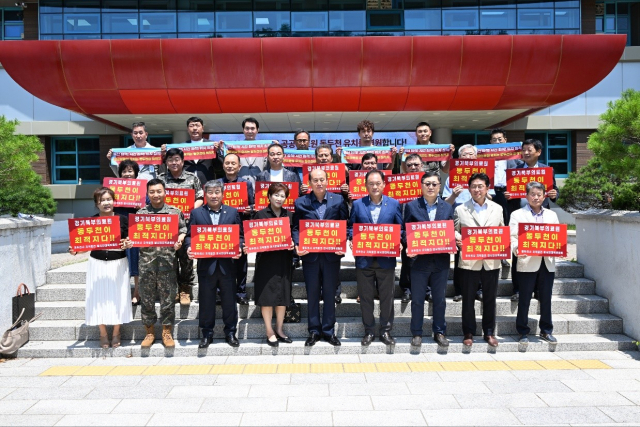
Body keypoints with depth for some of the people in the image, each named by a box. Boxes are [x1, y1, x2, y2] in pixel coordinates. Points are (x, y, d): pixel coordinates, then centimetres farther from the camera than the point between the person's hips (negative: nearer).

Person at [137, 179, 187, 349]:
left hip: (168, 261, -1)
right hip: (147, 260, 2)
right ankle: (149, 332, 21)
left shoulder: (175, 212, 4)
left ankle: (167, 331, 18)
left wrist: (179, 242, -12)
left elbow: (183, 231, 6)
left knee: (168, 296, 4)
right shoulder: (141, 213, 9)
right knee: (146, 297, 8)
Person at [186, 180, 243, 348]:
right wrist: (189, 248, -15)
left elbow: (240, 235, 6)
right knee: (206, 300, 8)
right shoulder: (196, 213, 6)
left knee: (229, 300, 8)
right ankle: (206, 334, 22)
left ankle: (230, 333, 21)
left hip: (227, 264, 0)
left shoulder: (233, 212, 6)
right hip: (206, 264, 0)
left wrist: (239, 248, -12)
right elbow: (190, 235, 5)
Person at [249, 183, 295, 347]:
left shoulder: (289, 215, 10)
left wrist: (292, 244, -9)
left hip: (284, 260, 4)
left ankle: (279, 330, 21)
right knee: (267, 296, 0)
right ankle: (270, 332, 10)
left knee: (283, 296, 8)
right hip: (266, 260, -3)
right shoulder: (261, 214, -1)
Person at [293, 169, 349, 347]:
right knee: (312, 294, 10)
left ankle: (329, 331, 23)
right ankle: (314, 331, 23)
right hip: (309, 255, 0)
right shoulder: (301, 202, 1)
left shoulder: (338, 201, 1)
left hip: (332, 254, 0)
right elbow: (296, 228, 2)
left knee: (330, 294, 10)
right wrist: (298, 245, -15)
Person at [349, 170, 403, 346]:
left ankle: (386, 331, 24)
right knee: (366, 297, 9)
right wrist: (352, 240, -11)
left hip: (386, 259, 0)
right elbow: (351, 227, 8)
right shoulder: (357, 204, 4)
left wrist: (398, 243, -12)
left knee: (387, 297, 8)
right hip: (364, 259, 1)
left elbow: (400, 229, 6)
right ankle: (369, 331, 23)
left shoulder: (394, 204, 3)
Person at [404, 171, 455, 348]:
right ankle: (416, 333, 21)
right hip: (419, 260, -2)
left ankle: (440, 332, 26)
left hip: (441, 260, 2)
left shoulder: (447, 207, 6)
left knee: (440, 299, 12)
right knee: (417, 299, 7)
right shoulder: (411, 206, 0)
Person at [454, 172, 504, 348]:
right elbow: (454, 231, 3)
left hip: (492, 261, 2)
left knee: (490, 298, 10)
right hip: (469, 261, -2)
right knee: (468, 299, 6)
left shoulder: (497, 208, 9)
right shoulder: (460, 209, 3)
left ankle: (489, 332, 24)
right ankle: (468, 333, 20)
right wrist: (457, 239, -17)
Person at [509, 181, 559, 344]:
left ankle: (546, 331, 23)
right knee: (524, 299, 3)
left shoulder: (552, 215, 16)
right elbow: (512, 237, -6)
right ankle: (523, 332, 12)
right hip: (527, 262, -3)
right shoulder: (517, 214, 4)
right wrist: (517, 249, -25)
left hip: (547, 263, 4)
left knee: (546, 298, 10)